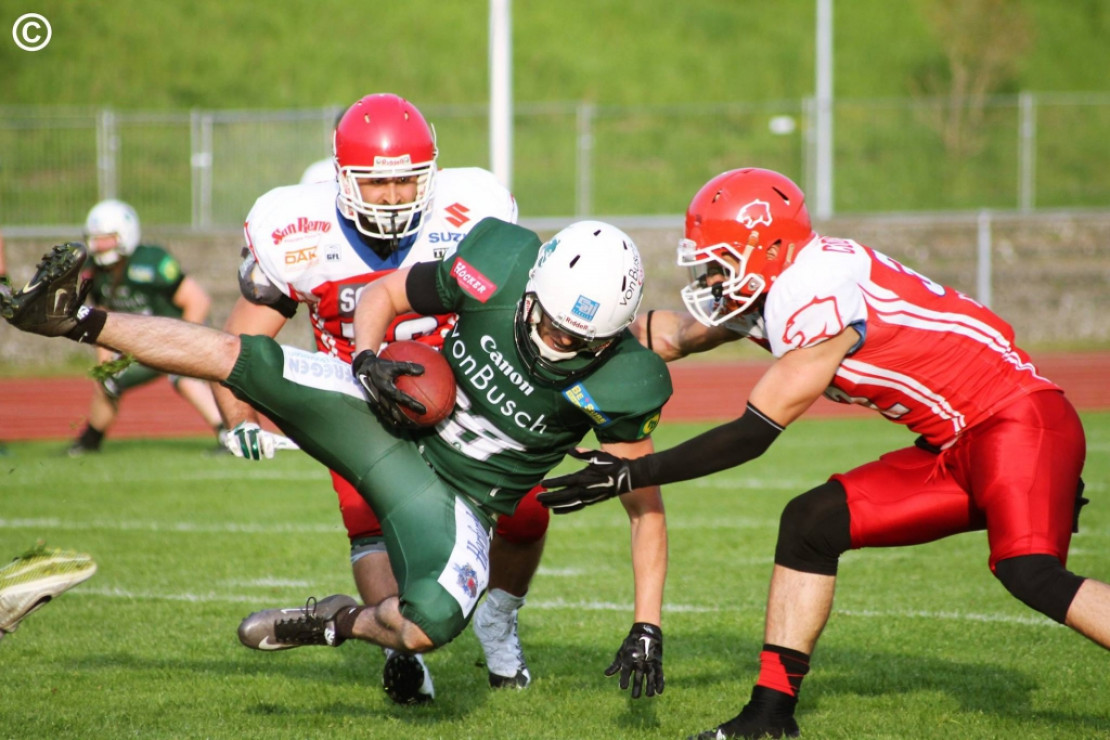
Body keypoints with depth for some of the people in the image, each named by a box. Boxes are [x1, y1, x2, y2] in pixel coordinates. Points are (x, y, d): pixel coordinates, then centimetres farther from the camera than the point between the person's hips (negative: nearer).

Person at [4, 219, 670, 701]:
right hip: (394, 417, 2)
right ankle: (75, 321, 5)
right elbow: (383, 295, -1)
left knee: (429, 625, -28)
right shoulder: (497, 269, -19)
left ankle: (339, 623, 8)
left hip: (455, 500, -2)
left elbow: (645, 506, -12)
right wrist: (367, 358, -21)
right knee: (236, 358, -12)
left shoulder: (619, 383, -23)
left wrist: (647, 628, -15)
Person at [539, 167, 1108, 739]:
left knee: (1028, 573, -29)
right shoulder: (772, 294, 6)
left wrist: (632, 474, -15)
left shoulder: (820, 296, -21)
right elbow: (672, 334, 17)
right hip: (955, 451, 9)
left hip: (1018, 420, -9)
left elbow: (756, 433, -18)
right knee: (810, 524, 3)